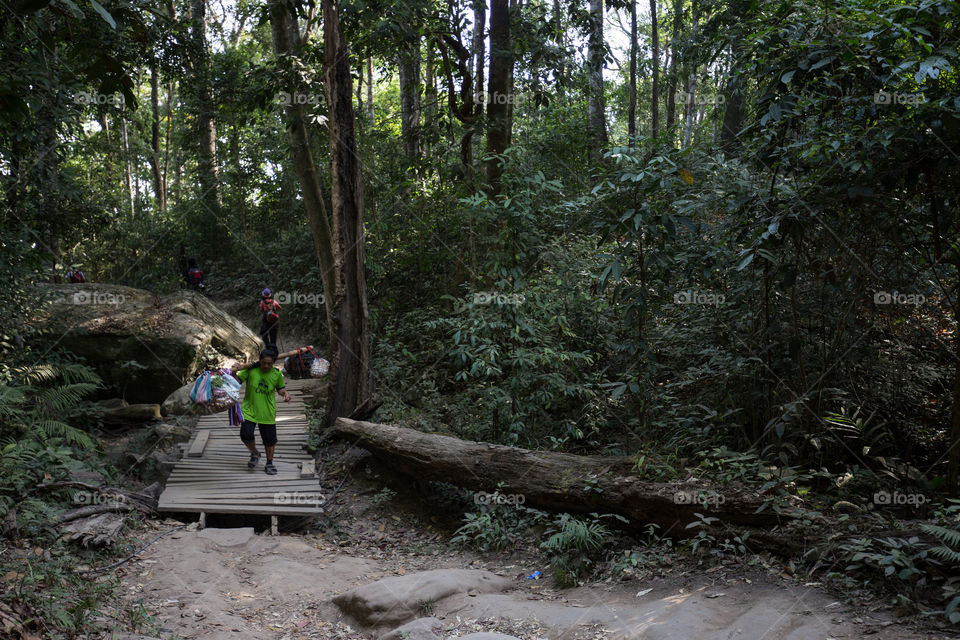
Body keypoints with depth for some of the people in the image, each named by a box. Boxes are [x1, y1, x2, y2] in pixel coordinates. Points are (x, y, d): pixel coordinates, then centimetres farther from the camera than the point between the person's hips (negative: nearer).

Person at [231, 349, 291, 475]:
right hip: (249, 410, -1)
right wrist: (234, 373, -28)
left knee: (269, 440, 8)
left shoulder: (277, 374, -5)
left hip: (267, 412, 1)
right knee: (246, 435, -11)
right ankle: (254, 453, 21)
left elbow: (280, 388, 10)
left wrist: (285, 393, -11)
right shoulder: (251, 369, -11)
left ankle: (269, 463, 30)